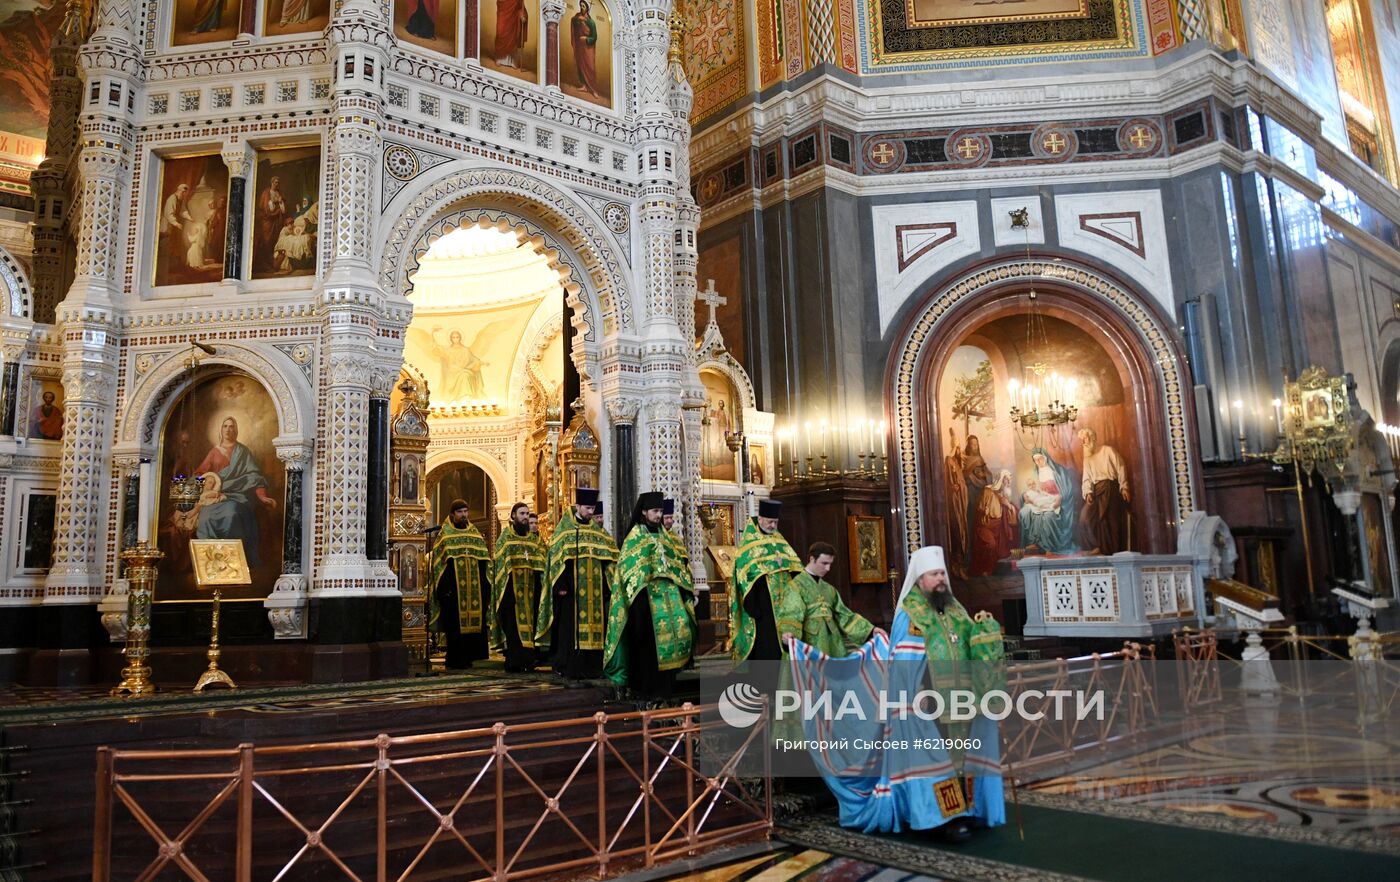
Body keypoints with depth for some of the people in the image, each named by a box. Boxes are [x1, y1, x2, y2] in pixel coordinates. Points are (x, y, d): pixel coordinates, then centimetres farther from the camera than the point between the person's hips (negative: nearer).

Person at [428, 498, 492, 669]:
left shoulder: (475, 533, 14)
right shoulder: (445, 533, 2)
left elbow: (484, 560, 14)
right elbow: (438, 560, -3)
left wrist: (485, 585, 6)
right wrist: (444, 586, -11)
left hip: (474, 587, 4)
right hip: (453, 587, -4)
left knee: (475, 621, 2)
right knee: (455, 623, -4)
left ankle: (468, 657, 12)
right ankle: (455, 660, 4)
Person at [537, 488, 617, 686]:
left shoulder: (597, 531, 13)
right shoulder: (565, 530, -2)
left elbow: (608, 558, 14)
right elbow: (556, 557, -8)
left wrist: (606, 586, 6)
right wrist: (561, 586, -14)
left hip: (594, 592, 5)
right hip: (572, 590, -5)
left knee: (594, 629, 6)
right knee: (572, 631, -4)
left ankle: (590, 669, 15)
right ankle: (570, 673, 1)